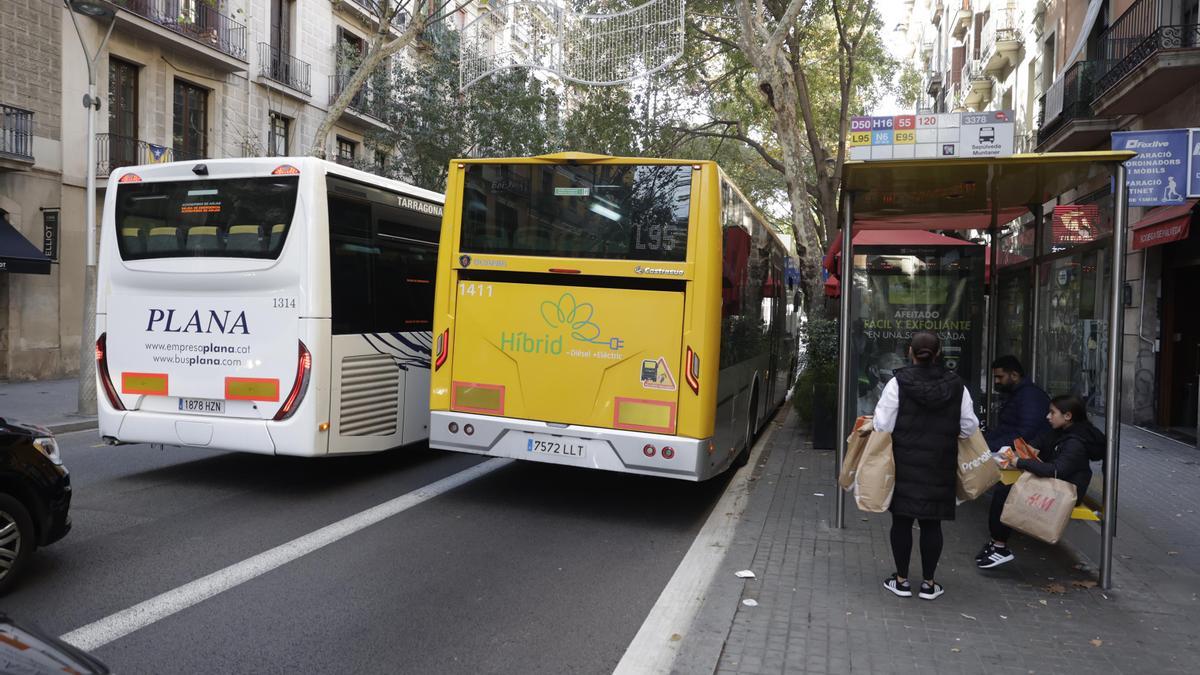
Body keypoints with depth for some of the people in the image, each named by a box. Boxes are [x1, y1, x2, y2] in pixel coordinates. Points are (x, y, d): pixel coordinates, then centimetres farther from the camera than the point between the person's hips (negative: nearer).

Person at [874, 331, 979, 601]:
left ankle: (901, 579, 17)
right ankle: (929, 582, 18)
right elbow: (969, 427, 1)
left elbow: (883, 426, -12)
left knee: (902, 520, 8)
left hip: (905, 464, -2)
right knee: (932, 523, 10)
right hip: (940, 467, 2)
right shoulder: (956, 385, -2)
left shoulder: (898, 382, -11)